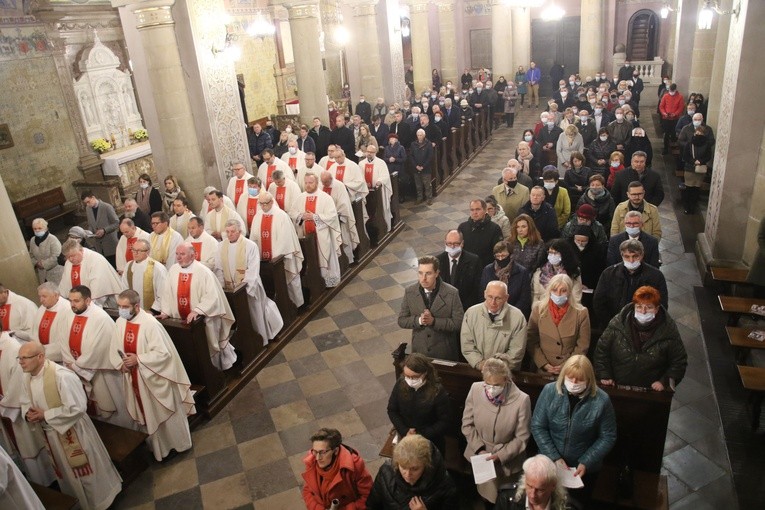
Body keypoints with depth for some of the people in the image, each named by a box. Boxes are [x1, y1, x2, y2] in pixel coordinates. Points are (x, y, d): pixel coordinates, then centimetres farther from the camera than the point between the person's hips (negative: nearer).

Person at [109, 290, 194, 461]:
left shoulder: (150, 323, -25)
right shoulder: (120, 322, -4)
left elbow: (163, 353, -24)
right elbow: (114, 350, 6)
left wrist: (138, 359, -25)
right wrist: (121, 364, -12)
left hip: (154, 378, -6)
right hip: (134, 379, 6)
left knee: (164, 413, 13)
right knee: (146, 414, 22)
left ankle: (176, 444, 35)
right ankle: (155, 446, 43)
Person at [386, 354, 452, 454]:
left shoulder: (437, 392, -22)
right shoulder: (400, 384, -12)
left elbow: (445, 422, -15)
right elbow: (392, 410, -1)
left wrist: (421, 435, -19)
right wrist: (405, 432, -12)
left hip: (430, 443, -2)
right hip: (404, 438, 3)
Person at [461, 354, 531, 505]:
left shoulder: (521, 400, -25)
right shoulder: (475, 389, -18)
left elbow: (521, 438, -14)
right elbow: (467, 424, -5)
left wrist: (500, 455, -19)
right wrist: (479, 449, -14)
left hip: (507, 460, -2)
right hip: (479, 456, 3)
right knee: (485, 494, 26)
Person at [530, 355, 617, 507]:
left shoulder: (601, 400, -18)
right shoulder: (550, 391, -15)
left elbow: (608, 437, -9)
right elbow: (538, 427, -10)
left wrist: (586, 463, -15)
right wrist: (554, 458, -16)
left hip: (585, 469, -1)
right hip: (550, 464, 1)